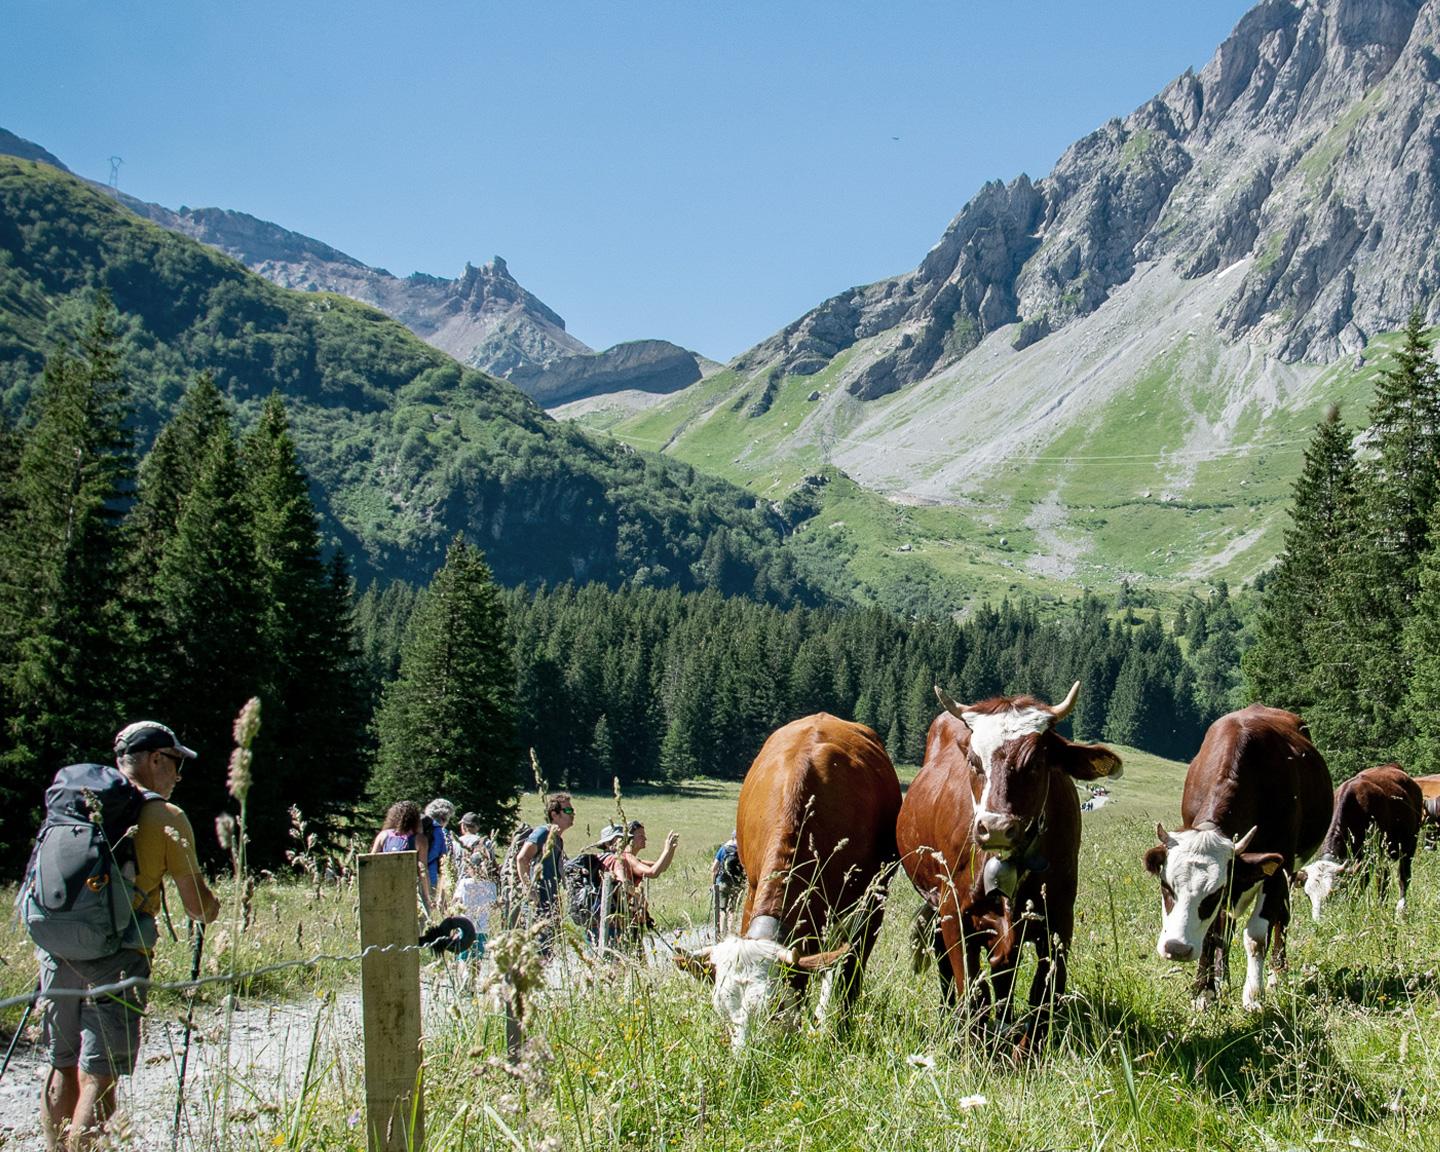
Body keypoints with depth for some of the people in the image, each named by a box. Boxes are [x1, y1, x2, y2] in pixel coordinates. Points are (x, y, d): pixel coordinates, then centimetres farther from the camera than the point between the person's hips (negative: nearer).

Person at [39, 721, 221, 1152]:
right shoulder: (166, 817, -1)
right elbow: (198, 906, -1)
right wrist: (211, 908, 21)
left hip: (57, 947, 5)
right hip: (116, 955, -5)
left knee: (63, 1067, 15)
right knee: (99, 1076, -5)